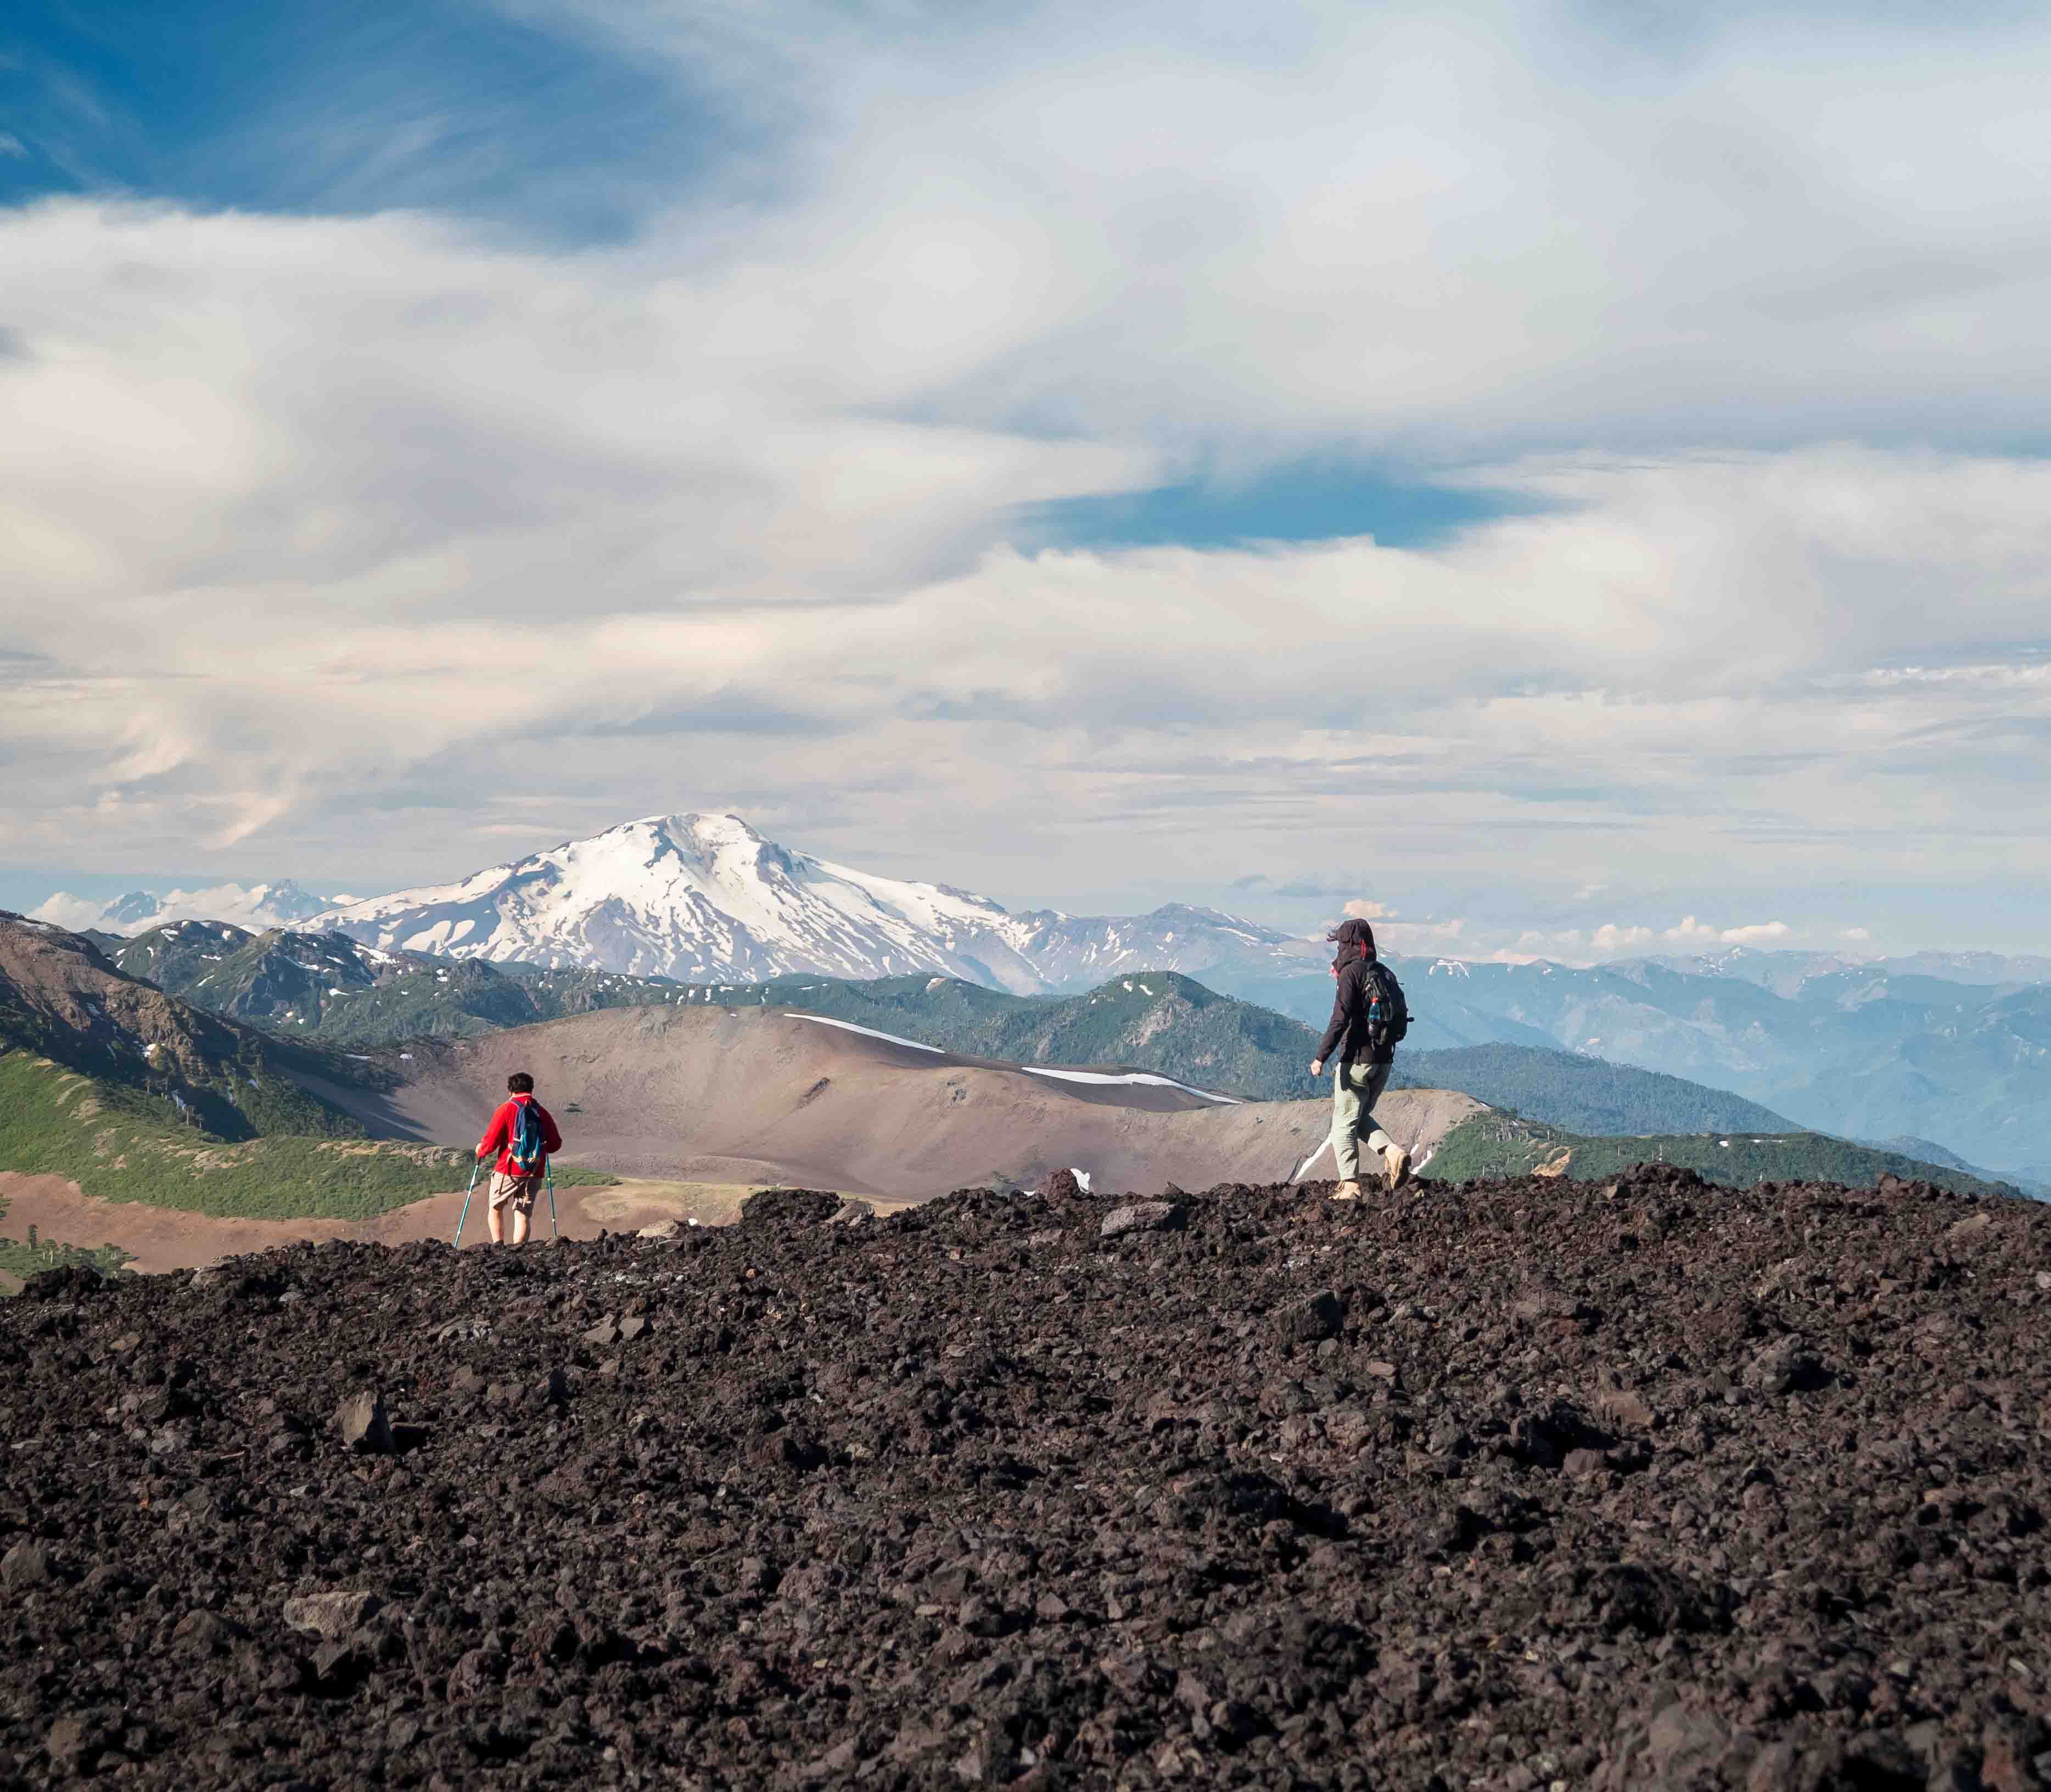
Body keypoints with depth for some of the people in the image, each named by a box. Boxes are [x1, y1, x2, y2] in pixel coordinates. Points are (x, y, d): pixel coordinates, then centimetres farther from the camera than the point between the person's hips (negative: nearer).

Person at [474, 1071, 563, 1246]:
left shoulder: (507, 1109, -6)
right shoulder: (542, 1113, 6)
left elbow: (491, 1141, -8)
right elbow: (555, 1144, 11)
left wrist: (481, 1150, 13)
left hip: (508, 1171, -3)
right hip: (534, 1174, 3)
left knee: (495, 1209, 14)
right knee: (523, 1215, 6)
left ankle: (498, 1245, -2)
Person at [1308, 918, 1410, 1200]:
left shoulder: (1351, 973, -11)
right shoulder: (1385, 974, 13)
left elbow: (1340, 1020, -19)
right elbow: (1396, 1017, 17)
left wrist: (1321, 1057, -19)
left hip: (1357, 1059, -8)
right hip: (1384, 1060, 8)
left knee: (1344, 1124, 2)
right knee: (1361, 1117, 21)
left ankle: (1350, 1186, -1)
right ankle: (1393, 1153, -1)